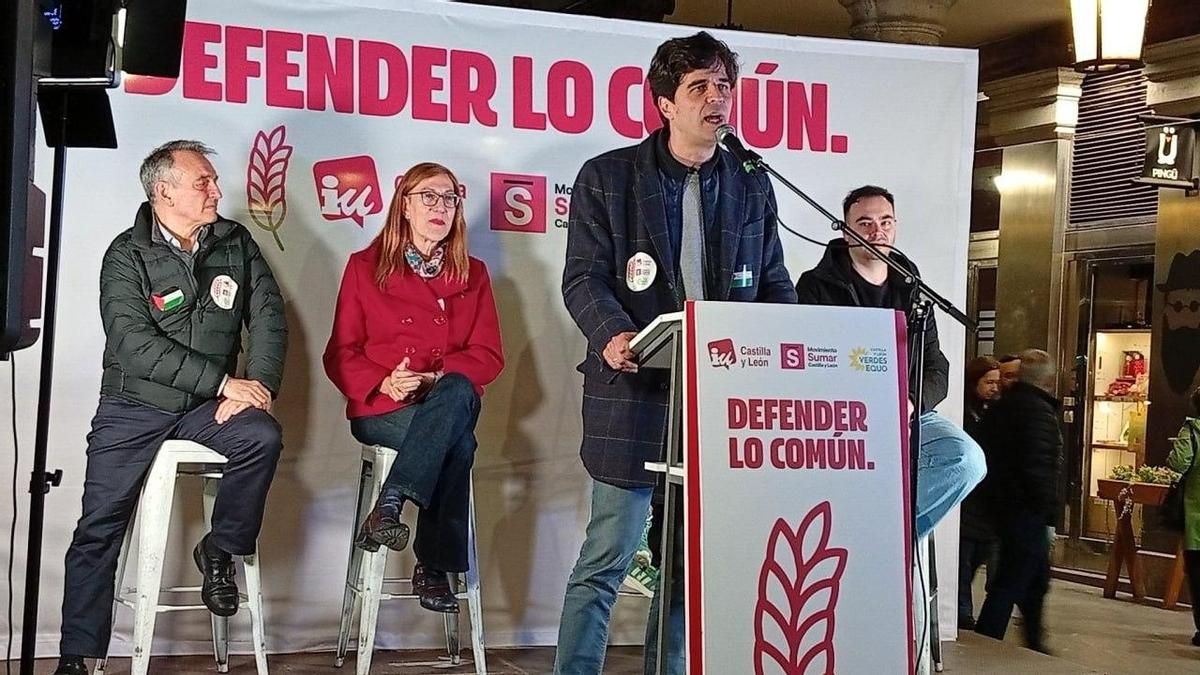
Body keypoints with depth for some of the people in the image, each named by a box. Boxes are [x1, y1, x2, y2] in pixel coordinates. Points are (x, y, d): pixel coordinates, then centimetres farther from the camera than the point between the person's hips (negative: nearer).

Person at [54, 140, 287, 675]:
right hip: (134, 405, -2)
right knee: (99, 526, -7)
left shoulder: (235, 243, 5)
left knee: (263, 436, -28)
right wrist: (223, 381, -22)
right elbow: (136, 344, -17)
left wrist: (258, 385, -17)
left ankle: (220, 551, -5)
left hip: (208, 407, 2)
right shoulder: (127, 256, -5)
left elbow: (269, 318, 1)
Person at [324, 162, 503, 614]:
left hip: (451, 399, 2)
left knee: (458, 392, -38)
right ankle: (435, 566, -32)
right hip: (380, 411, -2)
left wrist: (438, 379, -14)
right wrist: (384, 383, -17)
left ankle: (389, 506, -38)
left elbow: (488, 355, 6)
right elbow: (341, 354, 4)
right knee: (457, 442, -35)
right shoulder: (365, 267, 10)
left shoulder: (472, 275, 16)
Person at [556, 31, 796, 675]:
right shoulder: (607, 177, 2)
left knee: (692, 560, 10)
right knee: (607, 559, -1)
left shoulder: (751, 187, 14)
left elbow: (774, 286, 16)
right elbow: (583, 277, -3)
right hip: (635, 390, -4)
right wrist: (611, 334, -23)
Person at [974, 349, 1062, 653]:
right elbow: (1039, 468, -23)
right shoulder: (1038, 410, -16)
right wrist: (1049, 514, -17)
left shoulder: (1000, 407, 13)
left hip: (1002, 504, 10)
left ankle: (1034, 643, 34)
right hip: (1027, 511, -10)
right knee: (1010, 584, -5)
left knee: (1037, 578, 23)